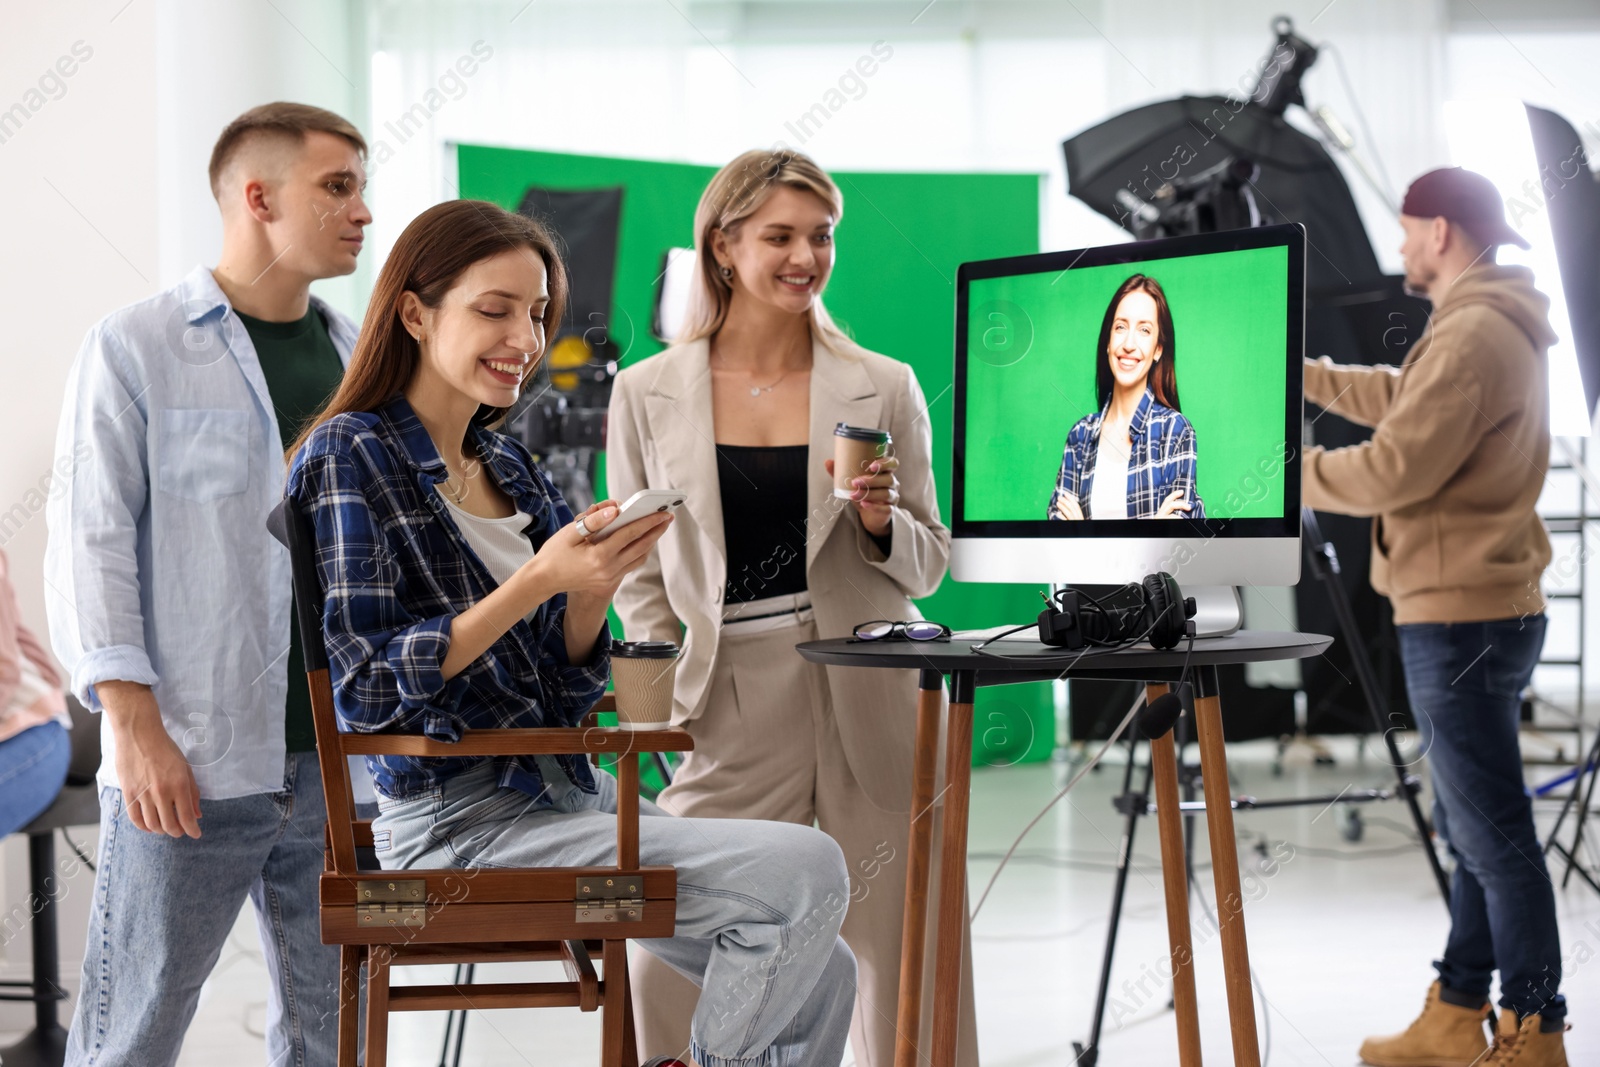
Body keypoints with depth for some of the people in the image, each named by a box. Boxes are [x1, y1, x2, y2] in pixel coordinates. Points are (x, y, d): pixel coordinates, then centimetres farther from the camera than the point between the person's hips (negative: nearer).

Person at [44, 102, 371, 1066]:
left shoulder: (360, 361, 12)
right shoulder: (134, 351, -2)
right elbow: (91, 544, -6)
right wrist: (135, 727, -15)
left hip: (344, 759, 5)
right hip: (189, 767, -5)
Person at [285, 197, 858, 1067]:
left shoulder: (509, 467, 14)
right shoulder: (351, 456, -7)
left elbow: (568, 691, 13)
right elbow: (366, 692, -16)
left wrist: (596, 585, -7)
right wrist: (539, 580, -21)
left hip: (566, 794, 8)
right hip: (459, 825, -8)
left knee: (819, 976, -2)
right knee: (807, 870, -19)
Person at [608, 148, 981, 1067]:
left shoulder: (884, 388, 7)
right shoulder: (648, 394, 7)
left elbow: (928, 566, 11)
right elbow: (637, 575, 11)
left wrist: (883, 524, -9)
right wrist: (672, 695, -1)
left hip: (868, 699, 1)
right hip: (731, 712, 0)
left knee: (903, 944, 3)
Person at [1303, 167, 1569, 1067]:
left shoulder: (1475, 334, -18)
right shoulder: (1489, 329, 15)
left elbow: (1393, 468, -22)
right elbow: (1400, 398, 31)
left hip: (1462, 620, -11)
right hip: (1475, 612, 11)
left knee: (1494, 833, -6)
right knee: (1474, 826, 15)